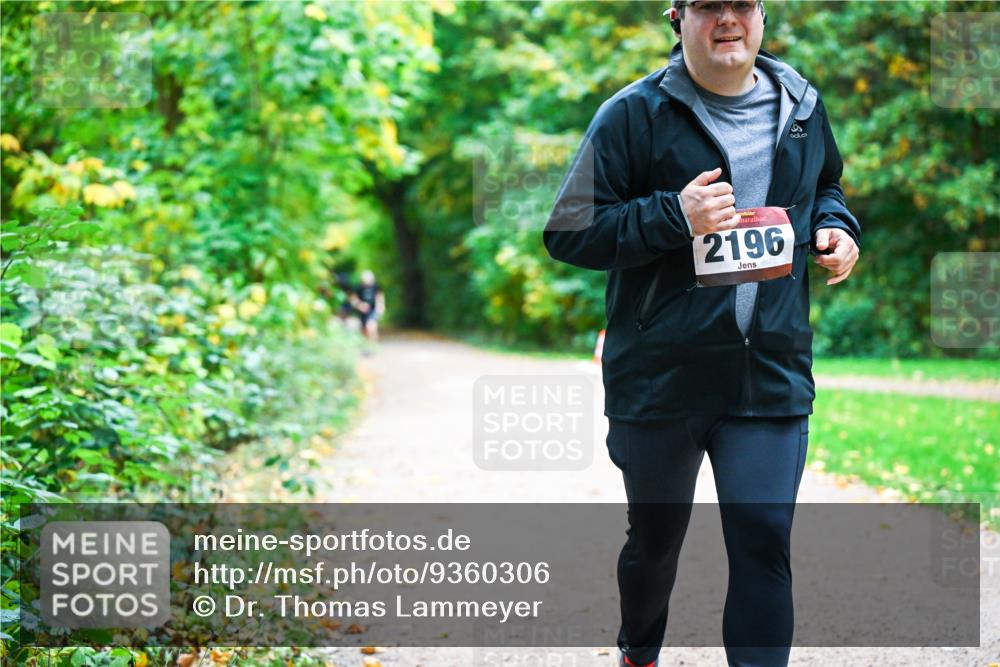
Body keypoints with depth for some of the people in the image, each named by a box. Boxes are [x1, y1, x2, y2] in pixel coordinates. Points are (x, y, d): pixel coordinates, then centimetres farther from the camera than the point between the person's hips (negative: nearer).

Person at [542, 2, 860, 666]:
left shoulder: (802, 106, 8)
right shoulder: (635, 114, -6)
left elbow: (826, 185, 29)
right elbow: (568, 232, -9)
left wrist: (836, 226, 6)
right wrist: (673, 217, -21)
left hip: (773, 378, 2)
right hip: (660, 379, -2)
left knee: (764, 543, -6)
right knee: (655, 536, 17)